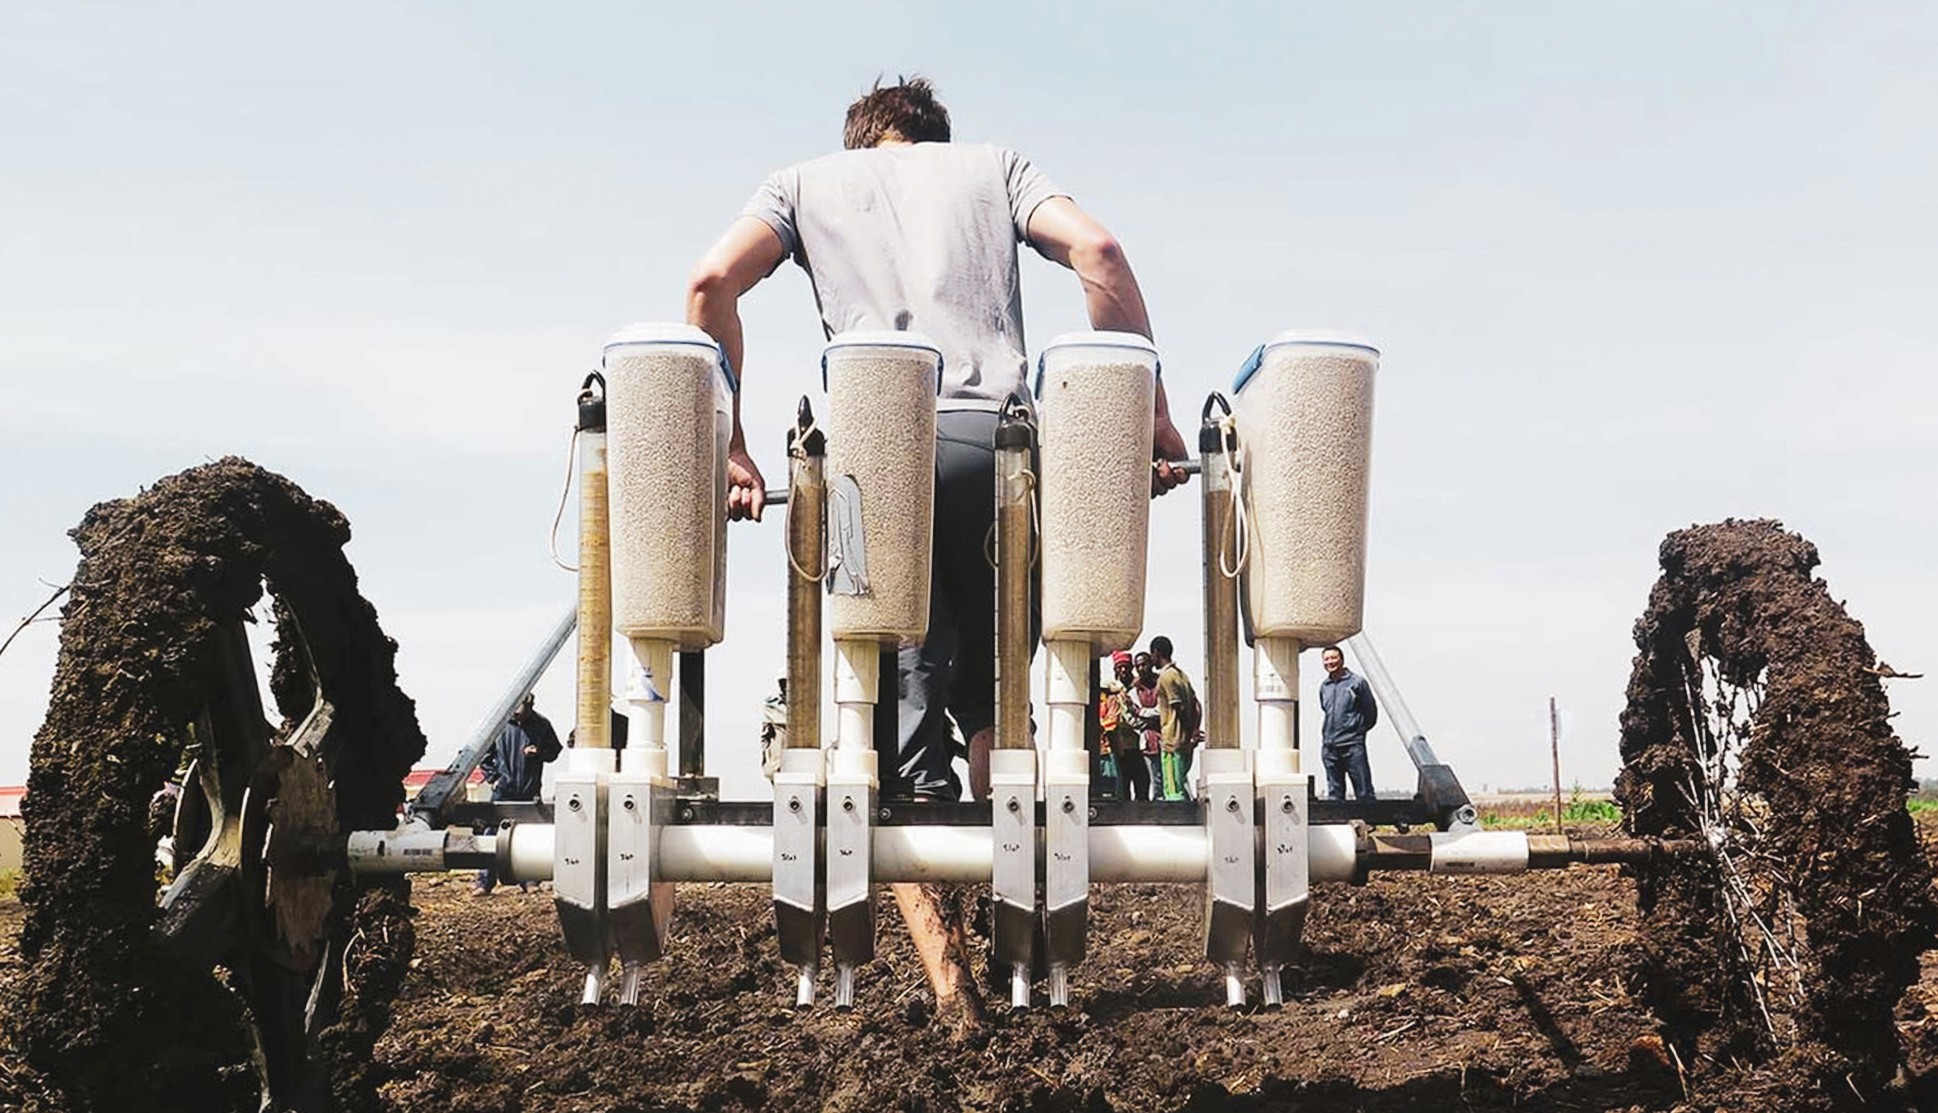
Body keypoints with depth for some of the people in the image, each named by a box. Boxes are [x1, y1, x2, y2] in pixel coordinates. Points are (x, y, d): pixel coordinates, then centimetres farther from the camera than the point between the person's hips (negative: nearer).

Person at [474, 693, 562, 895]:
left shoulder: (542, 725, 0)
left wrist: (539, 753, -10)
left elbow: (554, 750, 10)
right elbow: (484, 754, 7)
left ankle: (528, 879, 19)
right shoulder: (500, 723, -3)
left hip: (530, 792, 1)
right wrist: (492, 778, -2)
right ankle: (485, 880, 4)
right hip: (503, 791, -1)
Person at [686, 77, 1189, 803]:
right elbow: (1096, 250, 8)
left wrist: (728, 450, 7)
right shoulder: (994, 165, 28)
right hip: (991, 436, 1)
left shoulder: (806, 181, 27)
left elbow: (713, 281, 7)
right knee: (993, 692, 17)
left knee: (903, 693, 1)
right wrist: (1151, 414, 6)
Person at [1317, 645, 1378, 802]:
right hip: (1329, 747, 5)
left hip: (1353, 746, -5)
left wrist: (1358, 730, 9)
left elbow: (1371, 712, 4)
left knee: (1364, 791, -6)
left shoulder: (1357, 682, -2)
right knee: (1334, 793, 7)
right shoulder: (1323, 686, 11)